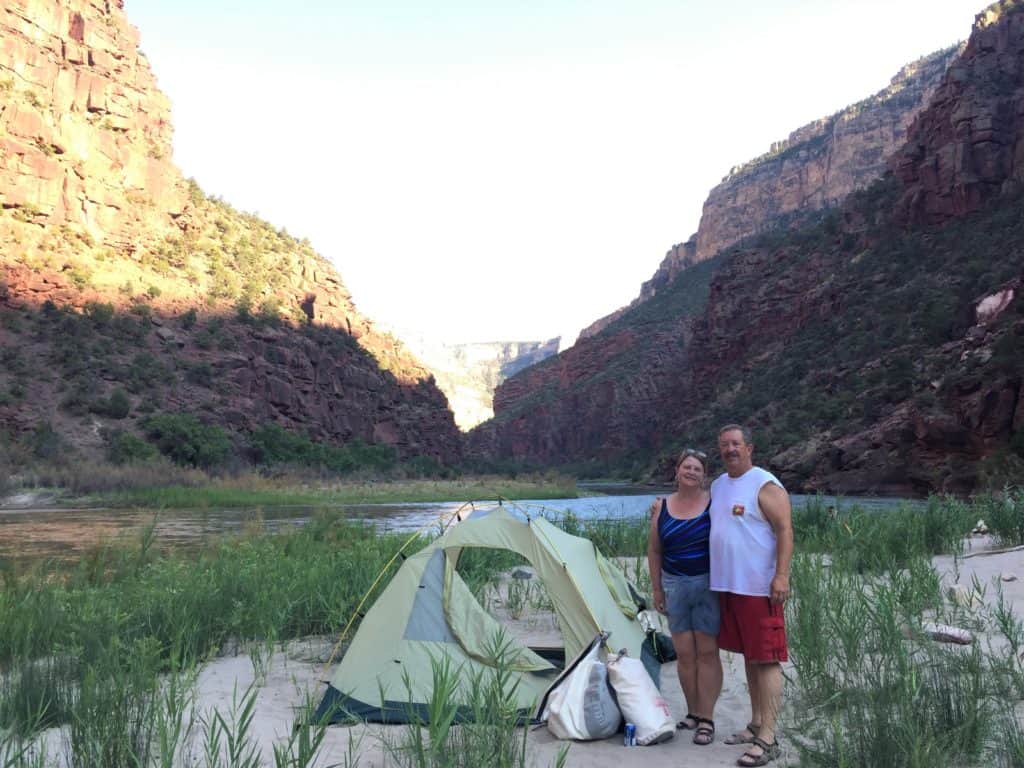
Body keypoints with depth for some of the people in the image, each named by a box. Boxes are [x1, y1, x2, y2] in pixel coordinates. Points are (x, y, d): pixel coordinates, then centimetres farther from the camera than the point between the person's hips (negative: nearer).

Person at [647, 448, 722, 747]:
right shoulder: (662, 507, 4)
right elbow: (654, 551, 10)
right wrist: (656, 589, 9)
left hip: (708, 585, -3)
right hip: (675, 585, 3)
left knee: (707, 652, 0)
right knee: (684, 654, 7)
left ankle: (706, 719, 9)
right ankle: (693, 713, 22)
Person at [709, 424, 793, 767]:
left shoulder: (765, 485, -10)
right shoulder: (718, 485, 14)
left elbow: (785, 530, -14)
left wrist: (781, 575, -22)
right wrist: (716, 578, 21)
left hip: (758, 588, -8)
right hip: (727, 586, 8)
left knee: (766, 660, -4)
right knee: (748, 656, 15)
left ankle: (767, 739, -1)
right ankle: (756, 724, 26)